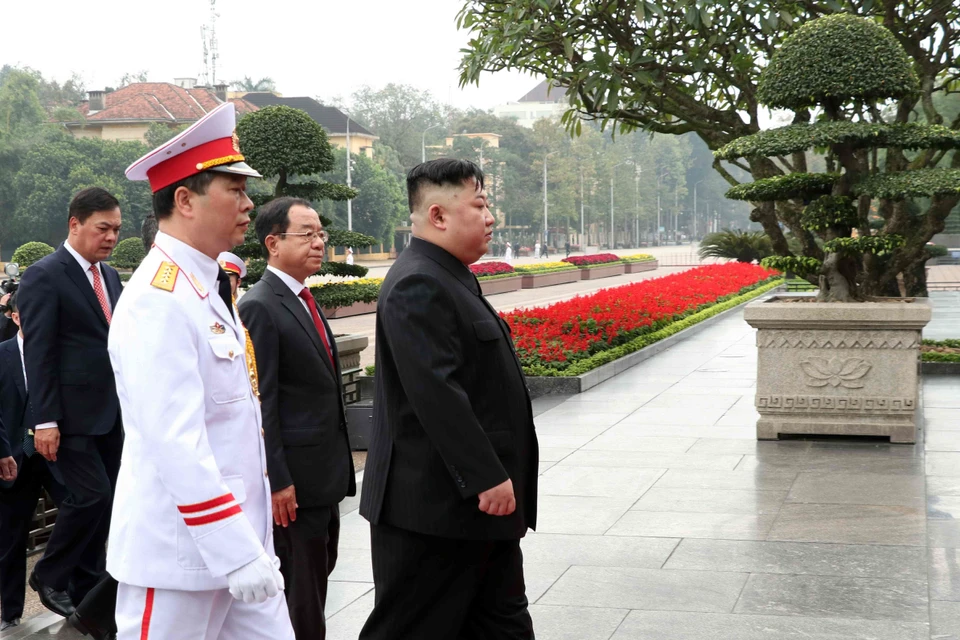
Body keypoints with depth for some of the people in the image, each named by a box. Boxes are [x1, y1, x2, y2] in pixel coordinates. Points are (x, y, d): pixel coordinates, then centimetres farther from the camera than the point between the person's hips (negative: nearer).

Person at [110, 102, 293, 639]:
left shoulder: (208, 289, 12)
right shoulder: (159, 302, -18)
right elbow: (176, 446, -25)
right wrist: (238, 554, -25)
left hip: (237, 542, 9)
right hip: (182, 554, -9)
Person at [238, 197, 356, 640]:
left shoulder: (304, 302, 13)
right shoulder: (259, 308, -15)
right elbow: (260, 403, -18)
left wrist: (338, 468, 17)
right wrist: (277, 480, -20)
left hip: (325, 476, 9)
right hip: (294, 479, -9)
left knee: (319, 575, 16)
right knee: (301, 589, -2)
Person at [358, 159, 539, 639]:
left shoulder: (449, 277, 15)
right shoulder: (417, 286, -19)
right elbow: (436, 393, -26)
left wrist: (496, 476, 21)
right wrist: (487, 477, -25)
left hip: (474, 500, 11)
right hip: (436, 504, -11)